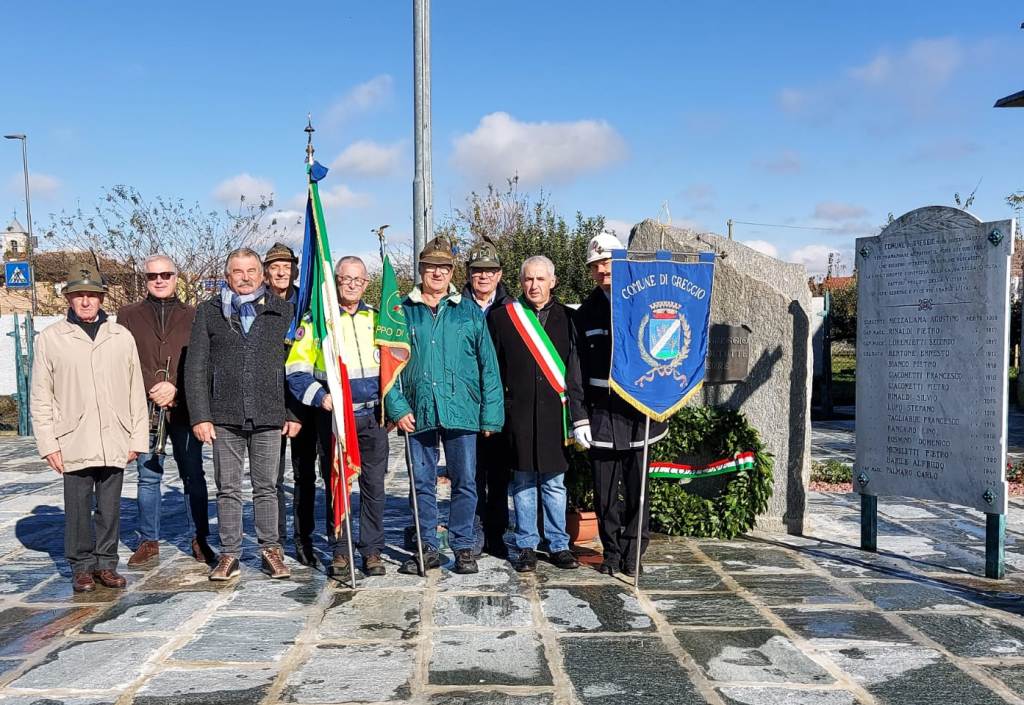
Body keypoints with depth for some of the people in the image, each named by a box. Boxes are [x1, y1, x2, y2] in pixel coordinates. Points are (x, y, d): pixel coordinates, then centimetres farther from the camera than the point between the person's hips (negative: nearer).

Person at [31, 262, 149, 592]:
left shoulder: (122, 337, 6)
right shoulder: (50, 338, 3)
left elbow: (136, 391, 8)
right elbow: (41, 398, 4)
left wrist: (137, 438, 5)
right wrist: (49, 443, -2)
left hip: (114, 442, 1)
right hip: (74, 444, -1)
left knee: (110, 507, 8)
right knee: (78, 508, 5)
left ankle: (106, 563, 21)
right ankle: (82, 566, 19)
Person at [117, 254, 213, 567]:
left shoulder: (192, 316, 7)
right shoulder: (128, 315, 9)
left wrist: (175, 389, -12)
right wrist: (153, 388, -12)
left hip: (184, 410, 0)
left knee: (193, 476, 4)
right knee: (148, 478, 8)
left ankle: (199, 539, 13)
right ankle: (149, 541, 19)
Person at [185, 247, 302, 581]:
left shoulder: (282, 311, 7)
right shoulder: (208, 312, 7)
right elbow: (196, 368, 4)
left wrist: (294, 413, 2)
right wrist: (200, 416, -3)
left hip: (269, 415, 0)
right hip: (224, 416, 0)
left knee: (266, 487, 7)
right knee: (228, 489, 7)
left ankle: (271, 550, 17)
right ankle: (229, 554, 16)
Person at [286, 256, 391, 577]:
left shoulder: (376, 319, 12)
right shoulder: (316, 319, 3)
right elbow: (296, 371, 0)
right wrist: (319, 397, -14)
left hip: (372, 416, 2)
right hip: (332, 417, -2)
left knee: (374, 485, 3)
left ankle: (372, 550, 13)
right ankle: (339, 552, 15)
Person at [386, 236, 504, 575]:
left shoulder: (470, 312, 7)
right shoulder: (402, 312, 6)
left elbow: (488, 366, 5)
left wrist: (491, 414, -1)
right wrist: (397, 407, -6)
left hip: (462, 411, 0)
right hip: (418, 413, 1)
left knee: (464, 482, 4)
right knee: (422, 483, 8)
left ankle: (463, 547, 17)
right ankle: (428, 548, 20)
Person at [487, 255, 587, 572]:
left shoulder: (566, 318, 6)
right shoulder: (501, 317, 3)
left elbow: (577, 371, 5)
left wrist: (579, 417, -1)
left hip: (555, 412, 1)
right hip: (518, 413, -1)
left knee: (554, 482, 8)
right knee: (523, 481, 6)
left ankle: (559, 545, 19)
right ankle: (526, 547, 17)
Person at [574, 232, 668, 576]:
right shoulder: (586, 313, 8)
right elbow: (577, 370, 6)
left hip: (639, 410, -1)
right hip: (601, 414, 1)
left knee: (637, 488, 3)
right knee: (605, 490, 4)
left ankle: (633, 555, 16)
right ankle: (612, 552, 17)